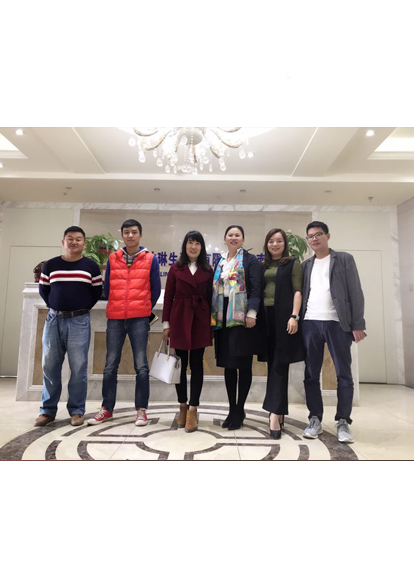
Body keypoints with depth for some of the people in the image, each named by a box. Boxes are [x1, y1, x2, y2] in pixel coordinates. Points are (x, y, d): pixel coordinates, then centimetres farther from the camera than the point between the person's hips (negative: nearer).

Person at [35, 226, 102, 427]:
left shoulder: (91, 266, 3)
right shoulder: (50, 265, 7)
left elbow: (97, 291, 6)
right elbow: (43, 289, 13)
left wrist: (84, 308, 1)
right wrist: (54, 307, 6)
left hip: (79, 321, -2)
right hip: (54, 319, 2)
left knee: (78, 367, 0)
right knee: (50, 366, 7)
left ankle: (77, 410, 11)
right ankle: (48, 410, 20)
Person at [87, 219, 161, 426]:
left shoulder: (150, 259, 3)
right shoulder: (112, 258, 9)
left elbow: (156, 289, 6)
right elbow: (107, 287, 13)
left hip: (139, 319, -2)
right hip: (115, 318, 2)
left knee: (141, 366, -2)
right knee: (110, 365, 6)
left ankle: (141, 410, 11)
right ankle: (107, 409, 19)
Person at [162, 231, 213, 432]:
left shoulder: (208, 271, 7)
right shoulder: (175, 269, 5)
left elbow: (210, 298, 7)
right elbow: (168, 298, 3)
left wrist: (211, 323, 2)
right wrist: (166, 324, -1)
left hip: (200, 320, 0)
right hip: (179, 319, 0)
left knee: (196, 364, 3)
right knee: (181, 364, 7)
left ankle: (193, 410, 9)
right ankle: (183, 406, 23)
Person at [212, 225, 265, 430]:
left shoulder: (250, 260, 0)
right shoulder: (220, 262, 17)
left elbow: (256, 288, -8)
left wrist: (251, 313, -18)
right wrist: (213, 314, 12)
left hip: (242, 317, -5)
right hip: (223, 317, 6)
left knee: (243, 364, 1)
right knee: (228, 364, 9)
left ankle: (239, 409, 14)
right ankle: (232, 409, 21)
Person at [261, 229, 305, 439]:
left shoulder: (293, 264, 6)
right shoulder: (263, 266, 17)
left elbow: (297, 291, -3)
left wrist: (294, 316, -15)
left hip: (284, 317, -4)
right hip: (266, 317, 5)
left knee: (280, 364, -6)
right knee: (272, 364, 7)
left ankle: (275, 413, -8)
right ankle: (279, 411, 17)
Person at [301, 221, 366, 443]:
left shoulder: (344, 259, 7)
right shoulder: (306, 265, 16)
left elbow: (355, 292, 0)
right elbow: (300, 294, 11)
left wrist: (357, 324, -8)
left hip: (337, 323, -2)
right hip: (310, 323, 3)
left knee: (343, 374, 1)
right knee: (311, 375, 5)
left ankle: (343, 422, 13)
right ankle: (315, 419, 16)